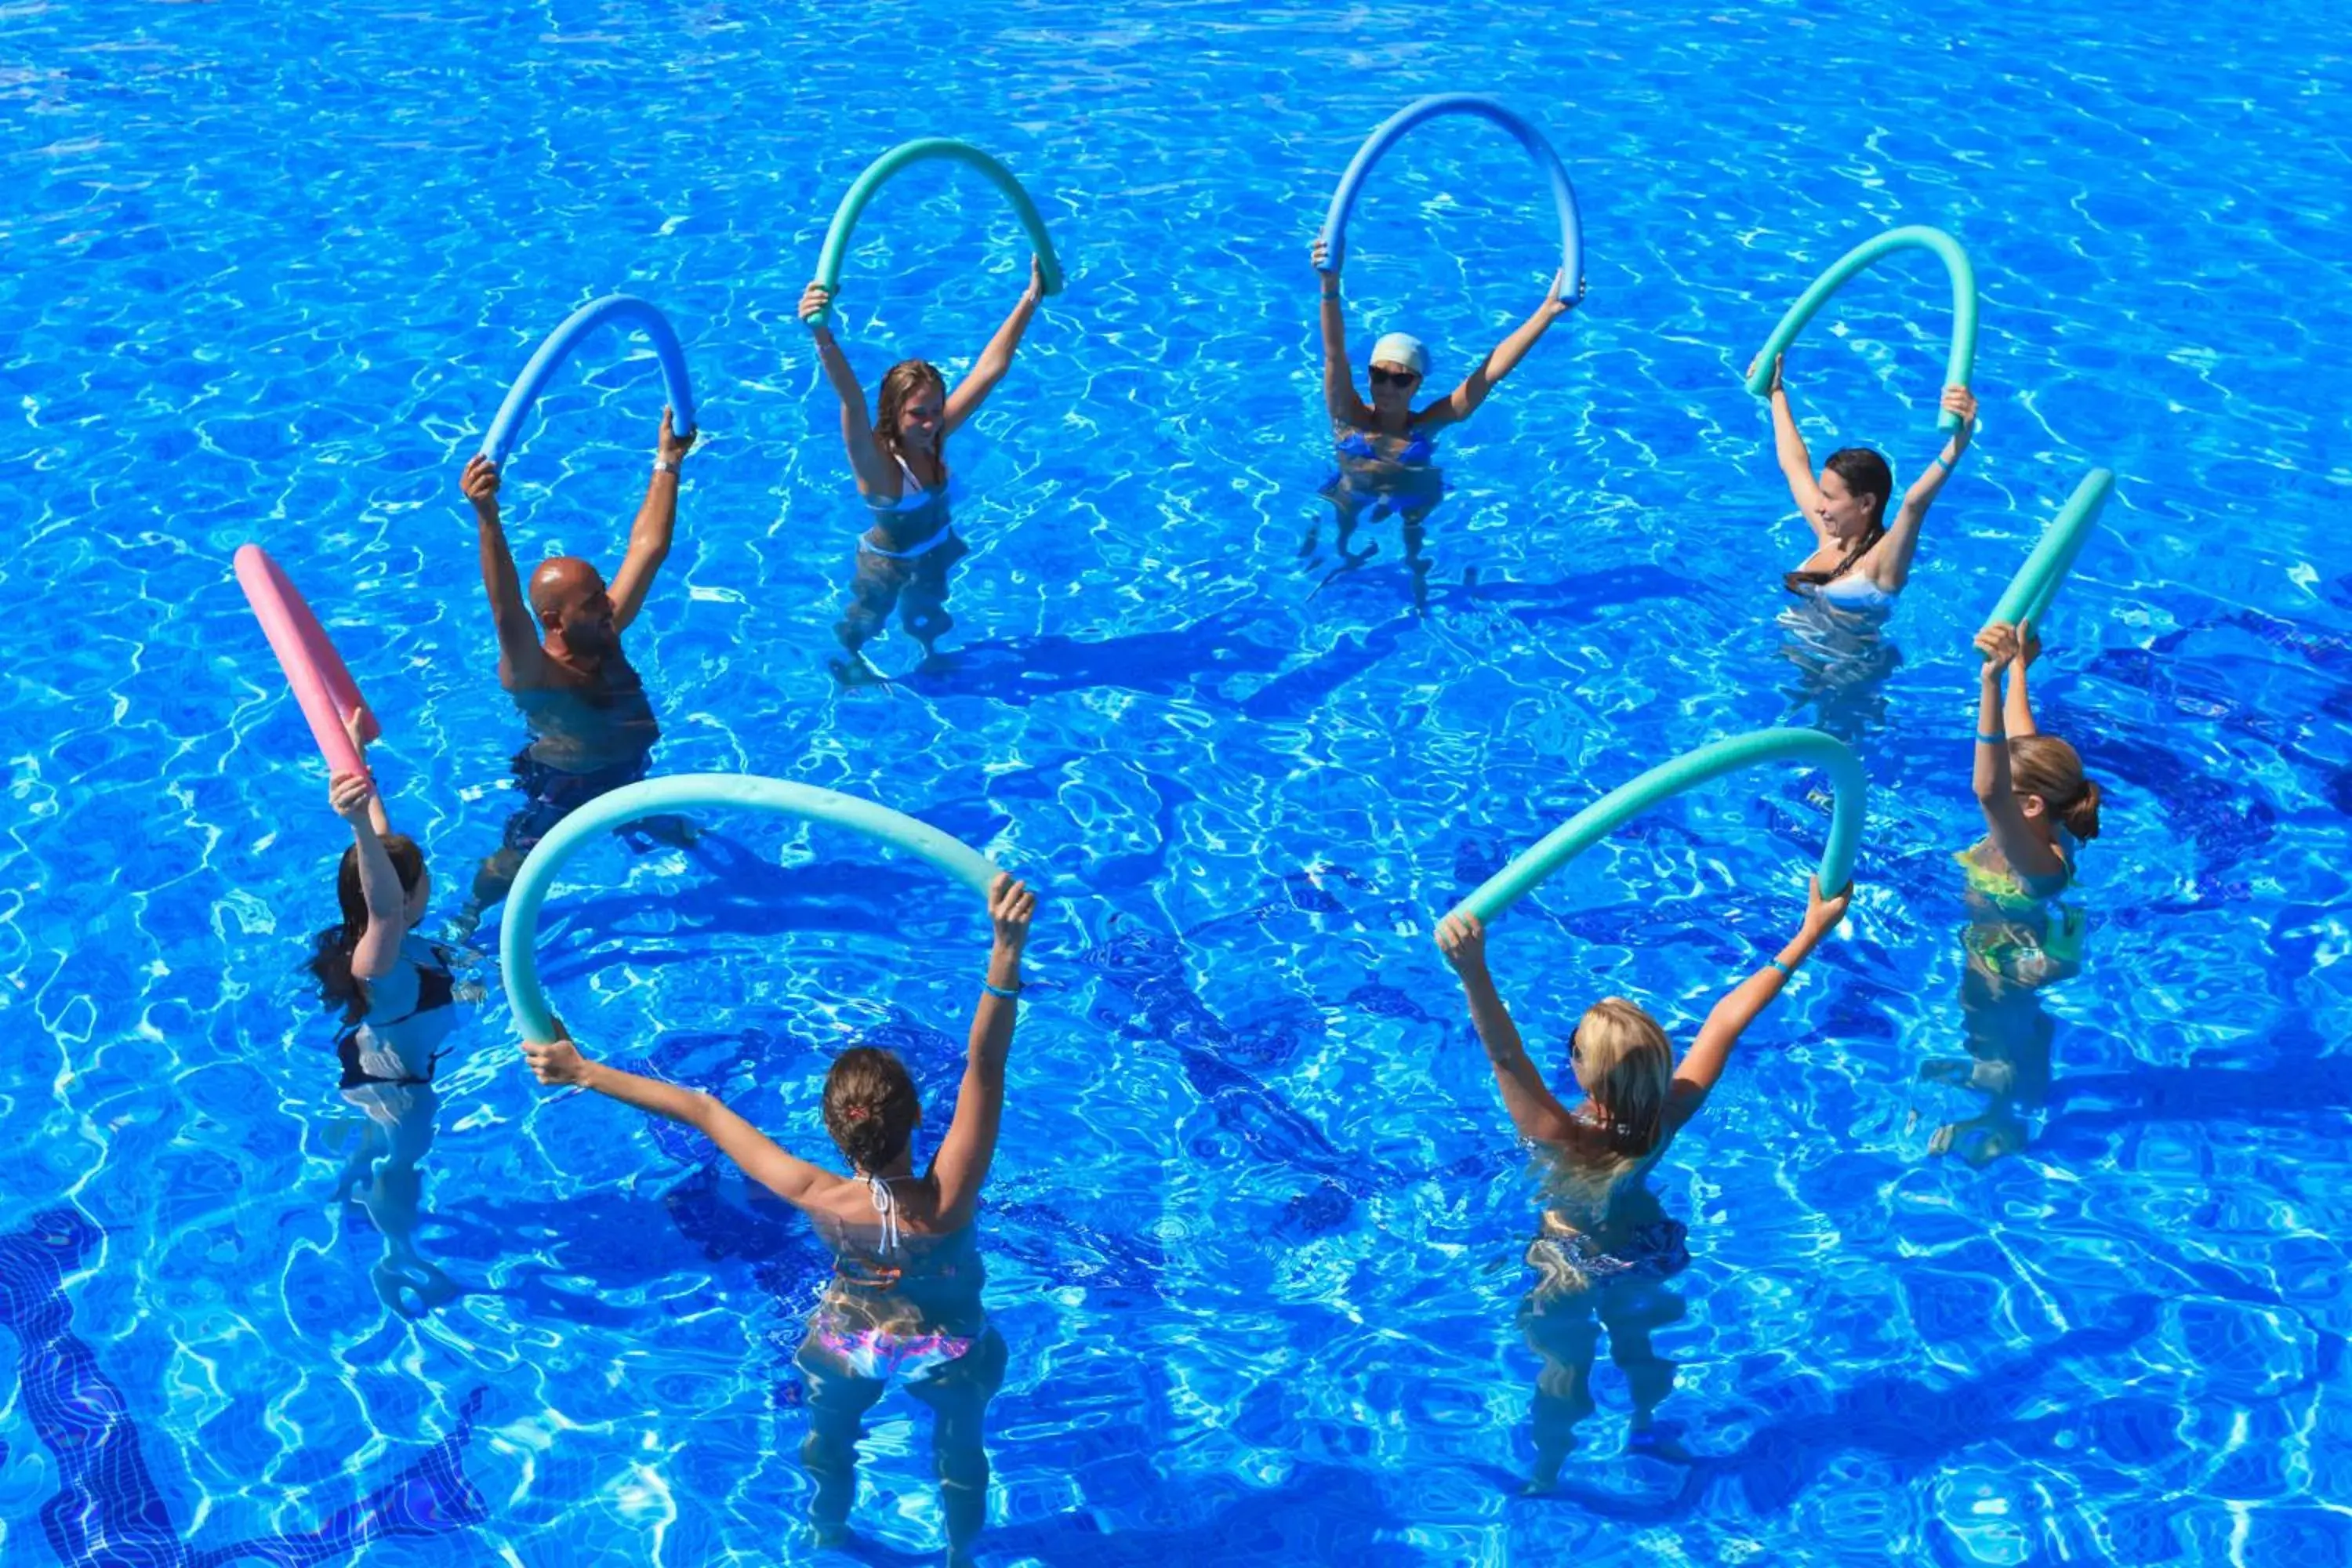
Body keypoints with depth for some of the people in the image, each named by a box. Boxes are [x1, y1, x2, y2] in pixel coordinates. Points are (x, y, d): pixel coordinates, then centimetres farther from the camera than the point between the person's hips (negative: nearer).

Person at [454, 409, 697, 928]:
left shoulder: (606, 636, -14)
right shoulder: (532, 674, -32)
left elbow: (648, 548, -12)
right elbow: (505, 610, -52)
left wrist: (668, 462, -16)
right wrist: (486, 515, -68)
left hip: (629, 776, 7)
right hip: (563, 792, -6)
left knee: (676, 832, 30)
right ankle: (468, 921, 37)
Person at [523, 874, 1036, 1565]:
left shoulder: (821, 1202, -40)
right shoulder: (948, 1201, -45)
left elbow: (701, 1111, -33)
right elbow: (985, 1063, -56)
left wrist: (585, 1072, -29)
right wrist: (1008, 946, -67)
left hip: (851, 1342, 2)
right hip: (948, 1351, -1)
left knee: (830, 1438, 35)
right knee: (959, 1449, 31)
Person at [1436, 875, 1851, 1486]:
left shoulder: (1566, 1143, -43)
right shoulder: (1668, 1117, -32)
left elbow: (1507, 1058, -58)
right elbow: (1726, 1021, -26)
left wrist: (1473, 972, -74)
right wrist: (1812, 931, -22)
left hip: (1571, 1267, -4)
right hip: (1646, 1252, 4)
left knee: (1566, 1375, 24)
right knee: (1639, 1345, 33)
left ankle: (1545, 1477, 49)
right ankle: (1645, 1431, 61)